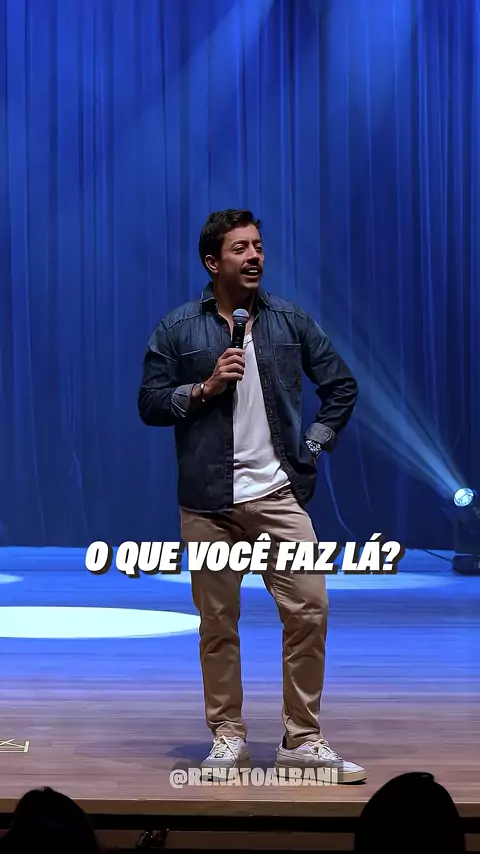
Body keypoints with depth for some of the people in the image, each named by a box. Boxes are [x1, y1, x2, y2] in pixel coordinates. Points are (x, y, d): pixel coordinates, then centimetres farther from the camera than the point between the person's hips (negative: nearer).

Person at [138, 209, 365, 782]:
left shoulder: (291, 322, 7)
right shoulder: (178, 329, 3)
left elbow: (341, 386, 14)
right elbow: (149, 404, 2)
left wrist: (314, 445, 5)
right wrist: (205, 387, -11)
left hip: (279, 493, 1)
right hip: (208, 499, -1)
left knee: (309, 609, -7)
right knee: (218, 622, 4)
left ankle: (303, 740, 4)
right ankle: (227, 736, 16)